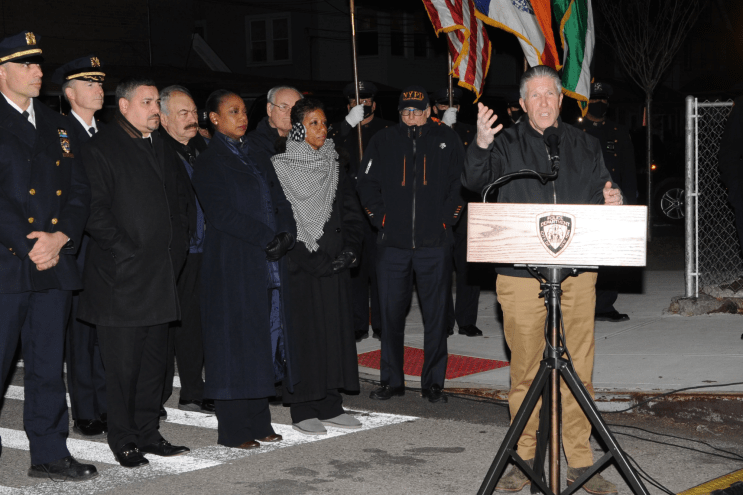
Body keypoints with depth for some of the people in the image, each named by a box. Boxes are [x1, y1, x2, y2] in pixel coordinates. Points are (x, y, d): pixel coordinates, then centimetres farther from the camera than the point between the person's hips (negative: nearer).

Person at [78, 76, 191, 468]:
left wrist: (175, 251, 11)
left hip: (161, 274, 7)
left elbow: (179, 202, 24)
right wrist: (128, 249, -14)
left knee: (154, 359, 11)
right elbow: (94, 212, -12)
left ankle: (147, 433, 20)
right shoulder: (101, 149, -5)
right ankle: (123, 440, 7)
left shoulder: (163, 150, 17)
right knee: (123, 361, -2)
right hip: (121, 276, -7)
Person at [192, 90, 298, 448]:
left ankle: (258, 422, 14)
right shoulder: (209, 163, -4)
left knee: (265, 340, 7)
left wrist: (286, 233, -7)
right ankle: (233, 430, 2)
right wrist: (268, 238, -16)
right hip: (234, 265, -7)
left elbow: (278, 200, 12)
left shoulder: (255, 155, 17)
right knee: (235, 341, -4)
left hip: (269, 263, 7)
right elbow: (221, 213, -14)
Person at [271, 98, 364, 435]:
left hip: (334, 264, 5)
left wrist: (348, 250, 0)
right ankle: (303, 410, 4)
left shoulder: (335, 169, 12)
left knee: (334, 328, 6)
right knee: (303, 329, -3)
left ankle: (330, 405, 14)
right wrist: (312, 258, -12)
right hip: (297, 264, -5)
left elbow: (353, 213, 14)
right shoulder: (280, 168, -5)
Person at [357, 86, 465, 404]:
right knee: (391, 313, 4)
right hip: (392, 244, 1)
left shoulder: (447, 141, 5)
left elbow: (462, 183, 6)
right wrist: (381, 220, 0)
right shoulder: (383, 142, 7)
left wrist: (446, 220, -3)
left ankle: (433, 383, 11)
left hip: (435, 243, -1)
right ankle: (391, 381, 15)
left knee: (436, 314, 2)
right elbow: (367, 184, 10)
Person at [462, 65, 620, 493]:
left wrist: (611, 201, -6)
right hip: (521, 274, -2)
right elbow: (476, 181, -11)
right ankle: (524, 458, 15)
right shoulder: (506, 144, 6)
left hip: (577, 271, 2)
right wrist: (481, 146, -31)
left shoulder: (584, 146, 14)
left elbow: (601, 194, 18)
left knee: (579, 370, 3)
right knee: (525, 370, 4)